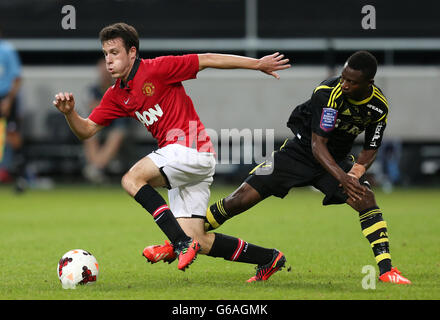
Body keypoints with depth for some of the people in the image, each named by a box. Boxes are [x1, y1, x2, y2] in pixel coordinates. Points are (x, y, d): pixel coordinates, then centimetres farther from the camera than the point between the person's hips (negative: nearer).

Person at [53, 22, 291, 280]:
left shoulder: (157, 69, -8)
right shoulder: (117, 95, 14)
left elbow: (206, 60, -5)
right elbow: (87, 130, 14)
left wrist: (257, 64, -3)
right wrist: (70, 113, -7)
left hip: (192, 149, -8)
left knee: (132, 179, -22)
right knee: (198, 243, 2)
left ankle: (180, 242, -21)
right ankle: (269, 258, 17)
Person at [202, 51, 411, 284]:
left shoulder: (379, 106, -12)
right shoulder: (328, 93, -28)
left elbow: (371, 148, 2)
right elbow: (317, 144, -27)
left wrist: (356, 172, -19)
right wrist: (342, 178, -39)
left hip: (337, 160, 4)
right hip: (301, 150, -4)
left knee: (367, 199, -21)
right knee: (241, 199, -11)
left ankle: (386, 270, -15)